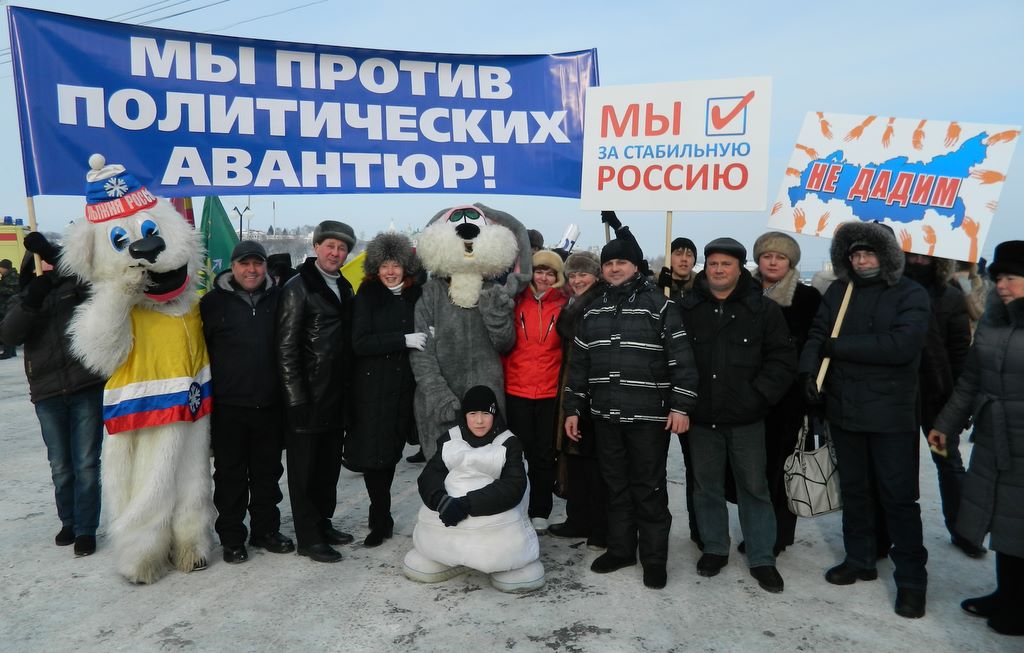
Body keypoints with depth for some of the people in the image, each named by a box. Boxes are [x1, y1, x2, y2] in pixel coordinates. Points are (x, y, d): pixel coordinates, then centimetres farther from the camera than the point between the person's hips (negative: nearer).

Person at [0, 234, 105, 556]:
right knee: (60, 466, 13)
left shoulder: (77, 286, 6)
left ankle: (86, 529, 10)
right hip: (47, 394, 3)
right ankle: (68, 523, 30)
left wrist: (51, 252, -21)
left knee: (86, 463, 0)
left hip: (87, 388, -3)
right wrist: (31, 301, -18)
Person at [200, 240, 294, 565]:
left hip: (269, 404, 3)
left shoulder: (278, 300, 7)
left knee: (267, 472, 13)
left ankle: (266, 530, 28)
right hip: (228, 406, -3)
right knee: (231, 475, 7)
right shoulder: (214, 302, -2)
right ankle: (232, 537, 20)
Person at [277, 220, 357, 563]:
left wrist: (348, 390, 12)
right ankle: (309, 538, 13)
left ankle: (323, 523, 31)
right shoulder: (298, 287, -9)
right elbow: (286, 348, -13)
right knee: (305, 468, 4)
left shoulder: (344, 288, 13)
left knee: (330, 464, 16)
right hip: (308, 398, -7)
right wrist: (296, 398, -16)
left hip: (337, 396, 7)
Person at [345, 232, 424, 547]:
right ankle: (381, 519, 17)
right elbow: (360, 343, -14)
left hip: (404, 386, 3)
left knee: (391, 452, 12)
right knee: (373, 454, 0)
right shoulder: (367, 295, -4)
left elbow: (426, 334, 17)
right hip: (373, 388, -3)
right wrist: (403, 340, -20)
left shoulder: (416, 294, 4)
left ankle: (380, 517, 30)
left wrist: (425, 339, -5)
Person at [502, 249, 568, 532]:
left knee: (544, 454, 7)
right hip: (516, 389, 0)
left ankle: (540, 513, 18)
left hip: (550, 391, 0)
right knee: (520, 452, 8)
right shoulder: (517, 301, 3)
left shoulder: (563, 305, 2)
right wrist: (501, 377, 4)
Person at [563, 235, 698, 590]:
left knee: (649, 488, 5)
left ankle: (654, 558, 18)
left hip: (649, 416, -5)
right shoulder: (592, 310, 10)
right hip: (605, 415, 5)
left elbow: (681, 359, -9)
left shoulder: (659, 305, -5)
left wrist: (680, 405, -14)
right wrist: (573, 408, 10)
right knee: (616, 485, 15)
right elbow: (579, 363, 12)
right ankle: (620, 548, 29)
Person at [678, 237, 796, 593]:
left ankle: (762, 559, 22)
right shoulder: (688, 309, 1)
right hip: (701, 417, 2)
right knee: (707, 486, 14)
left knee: (754, 487, 8)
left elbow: (783, 360, -4)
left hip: (746, 419, -1)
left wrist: (758, 396, -11)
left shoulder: (763, 309, -2)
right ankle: (715, 548, 31)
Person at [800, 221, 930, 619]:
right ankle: (859, 560, 31)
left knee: (899, 496, 1)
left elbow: (902, 345, -21)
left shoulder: (910, 295, -7)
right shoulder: (838, 292, 6)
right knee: (853, 489, 16)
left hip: (891, 414, -4)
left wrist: (838, 346, -16)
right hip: (843, 410, 5)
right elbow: (817, 335, 1)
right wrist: (809, 369, -19)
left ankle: (911, 579, 14)